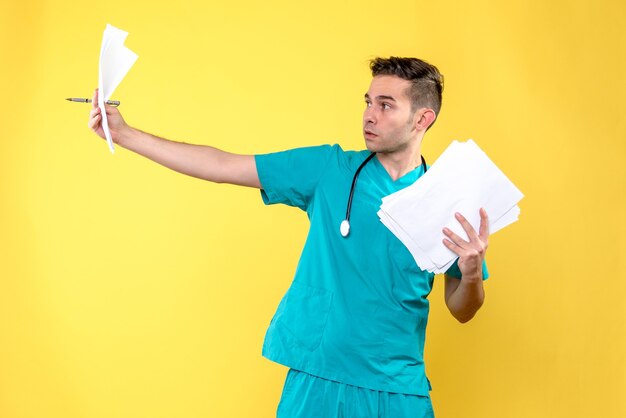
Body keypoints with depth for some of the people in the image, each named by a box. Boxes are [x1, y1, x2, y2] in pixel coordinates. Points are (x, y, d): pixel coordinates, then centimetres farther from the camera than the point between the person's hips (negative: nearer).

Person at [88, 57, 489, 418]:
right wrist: (124, 134, -3)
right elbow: (224, 166, 1)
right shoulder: (329, 169, 0)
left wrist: (472, 273, -20)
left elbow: (462, 312, 3)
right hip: (314, 378, 1)